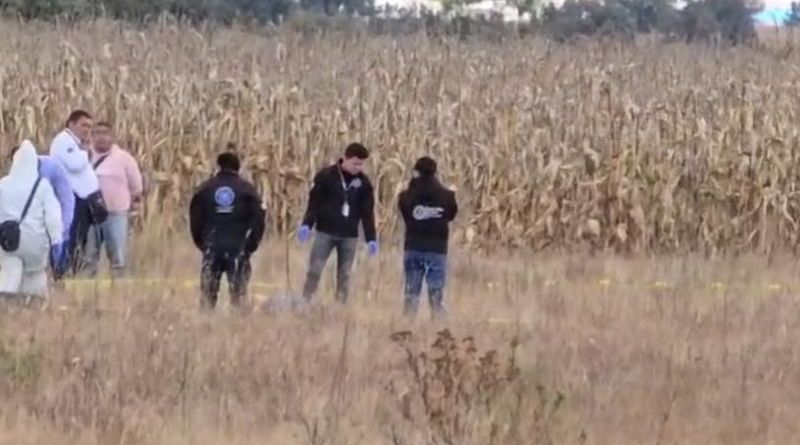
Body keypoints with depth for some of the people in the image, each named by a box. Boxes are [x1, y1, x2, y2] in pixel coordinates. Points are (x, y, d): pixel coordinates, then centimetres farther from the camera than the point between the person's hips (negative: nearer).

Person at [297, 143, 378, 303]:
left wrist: (371, 239, 0)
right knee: (314, 270, -6)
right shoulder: (326, 176, -5)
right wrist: (306, 225, -16)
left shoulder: (364, 183, 3)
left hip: (349, 235, 2)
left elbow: (368, 212, 5)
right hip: (326, 232, -2)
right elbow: (314, 202, -4)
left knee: (344, 275, 4)